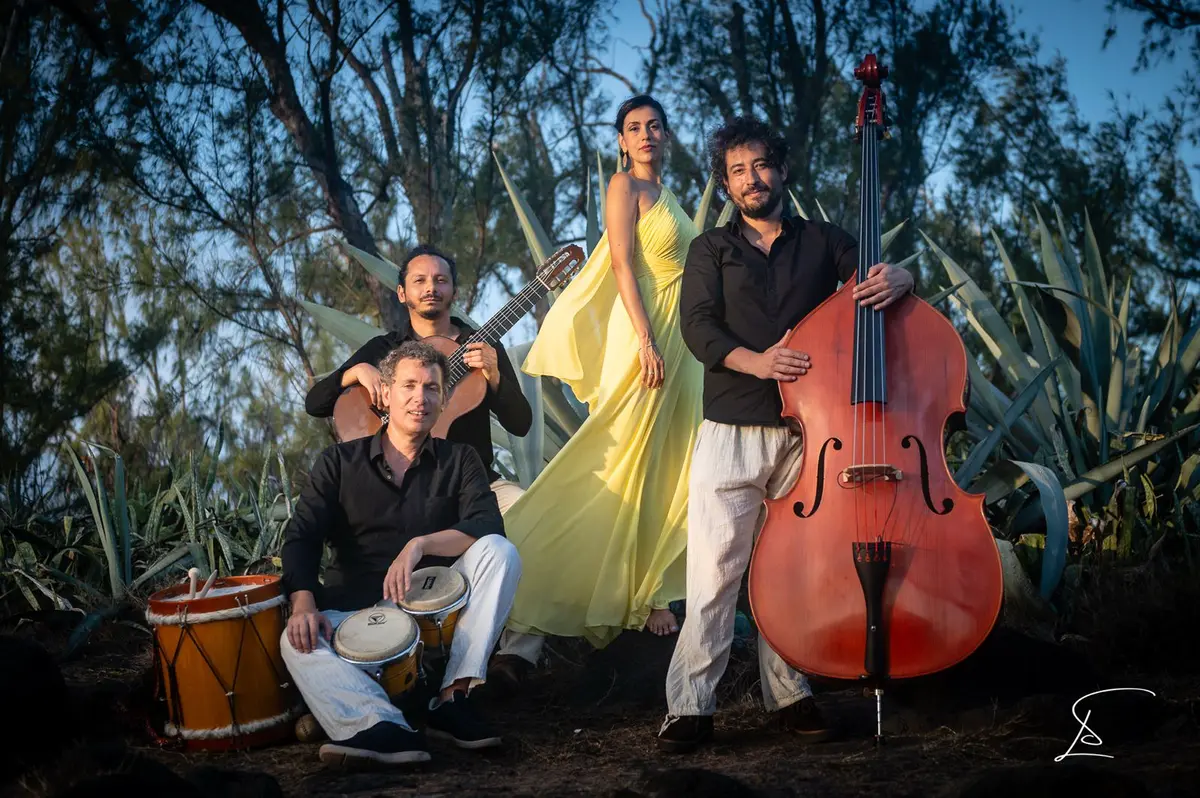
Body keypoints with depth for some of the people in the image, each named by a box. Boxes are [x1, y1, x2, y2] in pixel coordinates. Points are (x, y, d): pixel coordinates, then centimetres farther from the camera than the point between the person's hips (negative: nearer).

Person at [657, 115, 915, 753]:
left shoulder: (823, 242, 15)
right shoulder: (712, 249, 12)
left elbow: (874, 281, 7)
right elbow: (698, 325, -2)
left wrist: (898, 279, -18)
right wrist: (754, 360, -20)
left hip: (806, 431, 1)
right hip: (731, 431, -1)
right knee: (714, 570, -6)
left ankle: (790, 694, 16)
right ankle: (690, 706, -1)